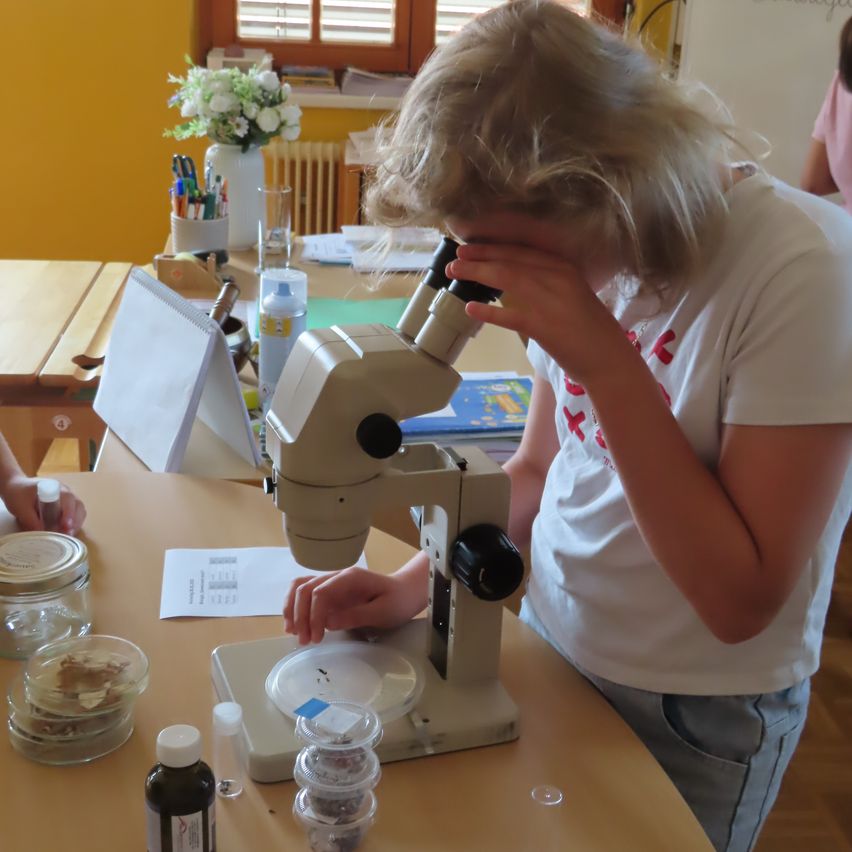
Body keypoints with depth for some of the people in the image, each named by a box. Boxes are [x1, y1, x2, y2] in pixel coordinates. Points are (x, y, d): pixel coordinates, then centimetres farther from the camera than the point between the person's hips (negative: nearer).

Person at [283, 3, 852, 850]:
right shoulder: (587, 250, -7)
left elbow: (741, 602, -25)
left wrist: (606, 362, -30)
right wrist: (412, 584, -9)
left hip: (694, 718, -5)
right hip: (548, 644, 5)